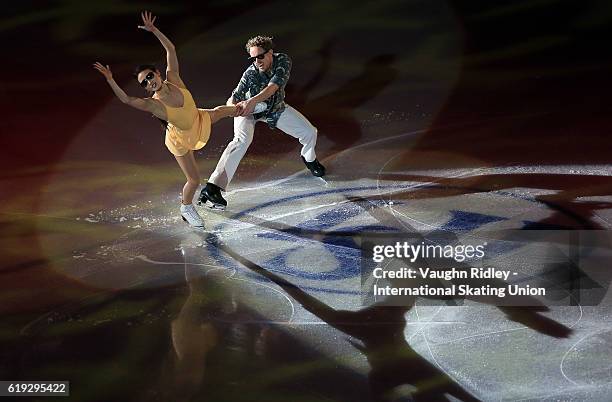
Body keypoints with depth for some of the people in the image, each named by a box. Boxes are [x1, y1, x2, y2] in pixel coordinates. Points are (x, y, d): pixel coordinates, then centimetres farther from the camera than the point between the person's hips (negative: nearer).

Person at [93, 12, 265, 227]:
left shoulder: (173, 79, -24)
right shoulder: (153, 105, -35)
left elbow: (171, 49, -21)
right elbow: (125, 99, -47)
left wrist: (154, 30, -30)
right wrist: (110, 79, -53)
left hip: (198, 120, 5)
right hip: (180, 139, -5)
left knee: (220, 111, 28)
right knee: (194, 180, 2)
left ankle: (240, 108, 64)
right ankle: (186, 208, 32)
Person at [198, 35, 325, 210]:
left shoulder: (283, 61, -28)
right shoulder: (250, 73, -33)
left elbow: (273, 86, -43)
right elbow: (234, 97, -36)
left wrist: (253, 101, -57)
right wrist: (232, 105, -61)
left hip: (275, 108, 4)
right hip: (250, 110, -4)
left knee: (309, 132, 1)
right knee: (242, 139, -31)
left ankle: (309, 158, 40)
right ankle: (212, 188, -39)